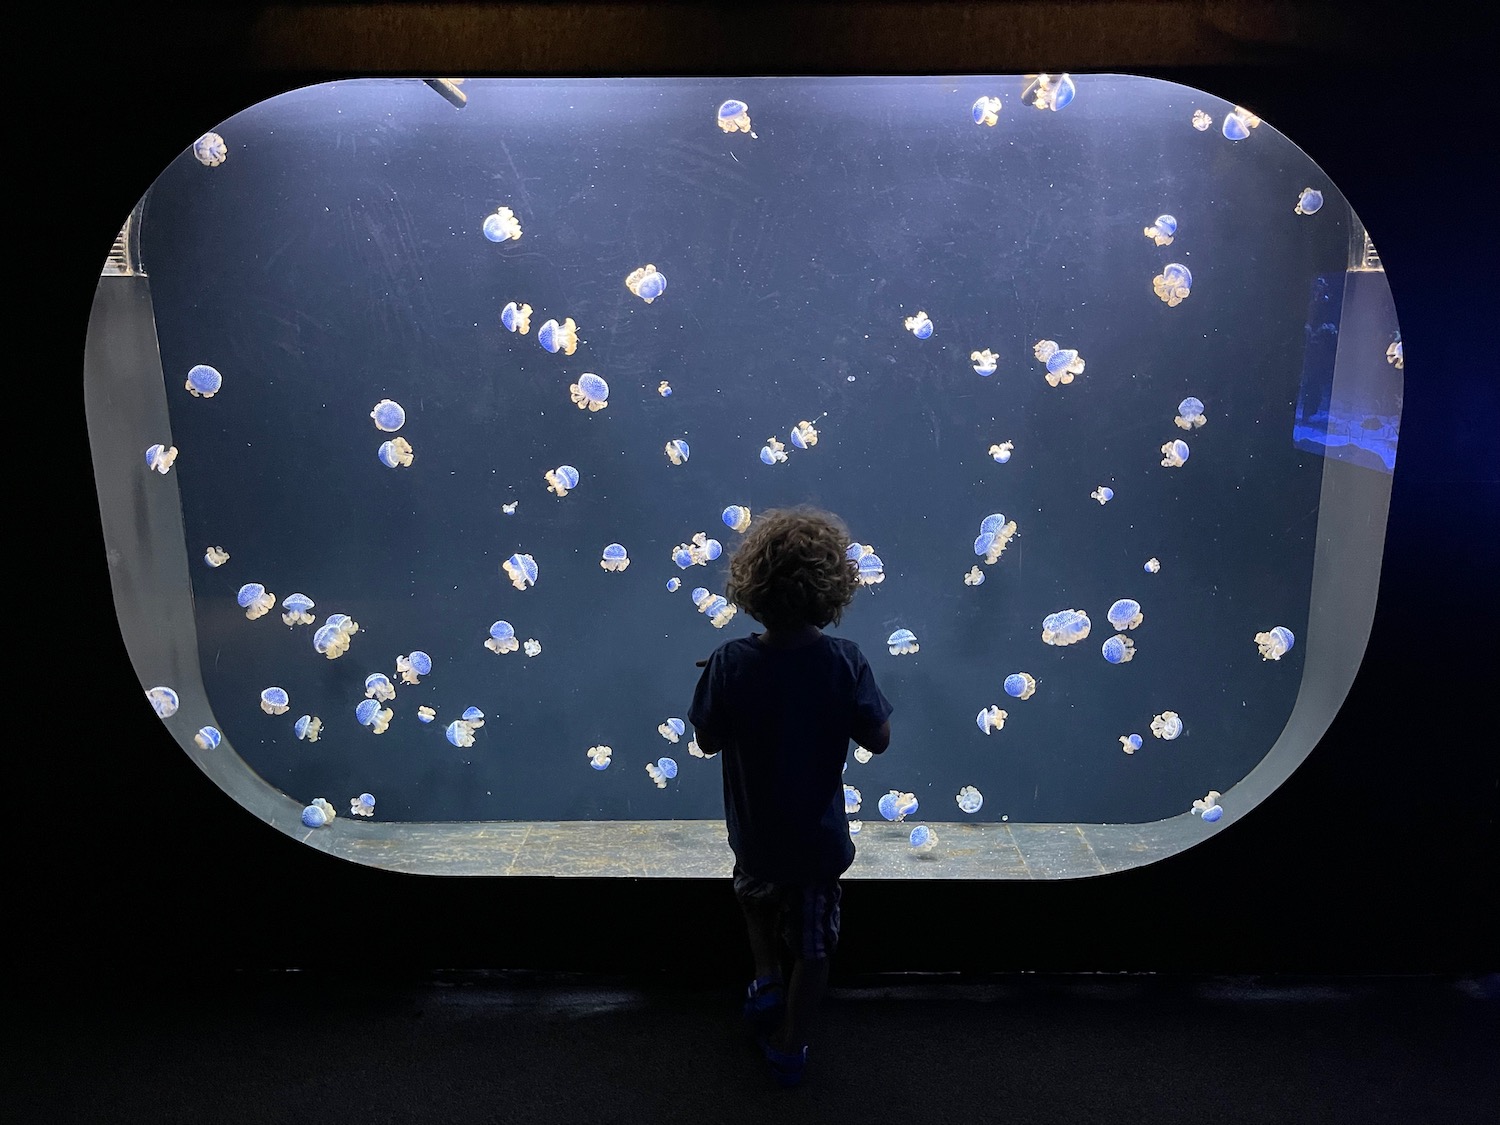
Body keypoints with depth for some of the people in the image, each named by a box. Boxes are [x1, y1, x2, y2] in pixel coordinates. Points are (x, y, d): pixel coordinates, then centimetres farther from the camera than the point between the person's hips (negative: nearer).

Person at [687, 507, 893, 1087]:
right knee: (811, 947, 22)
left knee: (757, 896, 36)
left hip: (754, 831, 1)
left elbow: (708, 741, -10)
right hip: (820, 836, 0)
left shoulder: (730, 663, -23)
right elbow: (879, 739, -11)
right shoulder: (846, 662, -22)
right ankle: (788, 1046, 36)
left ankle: (766, 980, 33)